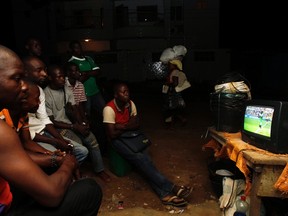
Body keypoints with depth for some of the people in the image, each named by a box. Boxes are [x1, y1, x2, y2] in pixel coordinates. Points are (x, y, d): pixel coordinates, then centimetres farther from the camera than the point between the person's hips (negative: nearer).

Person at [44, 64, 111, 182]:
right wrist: (74, 127, -19)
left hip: (70, 122, 6)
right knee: (78, 143, -28)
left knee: (92, 139, -12)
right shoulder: (46, 95, -17)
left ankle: (99, 170, 3)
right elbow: (51, 121, -16)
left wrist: (82, 123, -13)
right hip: (57, 127, -6)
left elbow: (74, 109, 6)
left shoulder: (66, 89, 3)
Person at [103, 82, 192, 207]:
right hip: (117, 140, -5)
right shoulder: (109, 109, -21)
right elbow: (112, 135, -22)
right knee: (139, 158, -26)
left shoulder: (130, 104, -3)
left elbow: (137, 125, 1)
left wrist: (123, 127, -17)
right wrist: (128, 127, -10)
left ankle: (164, 193, -28)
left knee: (144, 157, -21)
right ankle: (170, 188, -25)